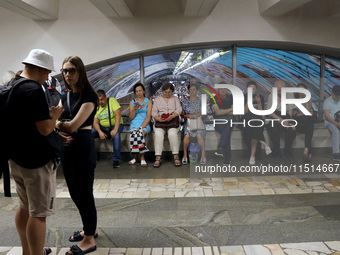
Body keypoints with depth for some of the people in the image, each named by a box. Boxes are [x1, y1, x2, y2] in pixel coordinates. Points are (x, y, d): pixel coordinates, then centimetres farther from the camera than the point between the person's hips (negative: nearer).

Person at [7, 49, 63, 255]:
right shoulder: (34, 90, -21)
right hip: (37, 161, -10)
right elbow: (45, 128, -23)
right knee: (38, 213, 0)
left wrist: (53, 128, 15)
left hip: (16, 158, 10)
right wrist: (55, 114, -4)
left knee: (25, 207, 20)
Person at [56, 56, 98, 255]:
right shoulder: (65, 97, 12)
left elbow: (73, 125, -20)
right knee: (75, 192, 17)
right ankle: (90, 228, 36)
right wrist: (60, 132, -18)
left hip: (83, 147, -8)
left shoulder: (89, 96, -12)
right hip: (67, 147, 8)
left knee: (84, 193, 0)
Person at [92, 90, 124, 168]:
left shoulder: (112, 101, -11)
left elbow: (118, 115, -22)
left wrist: (115, 129, -33)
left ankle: (116, 159, -28)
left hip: (115, 125, -4)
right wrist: (100, 132, -25)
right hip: (102, 127, 4)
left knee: (116, 135, -37)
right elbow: (95, 122, -5)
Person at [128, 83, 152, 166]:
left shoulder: (148, 101, 10)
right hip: (134, 124, 2)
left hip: (145, 125, -1)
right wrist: (134, 109, -9)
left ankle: (142, 158, -21)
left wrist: (142, 126, -15)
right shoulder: (132, 102, 16)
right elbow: (131, 117, 9)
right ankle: (135, 157, -15)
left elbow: (148, 117, 0)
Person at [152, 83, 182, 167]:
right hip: (160, 122, 1)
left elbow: (179, 109, 3)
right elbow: (154, 112, 8)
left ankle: (176, 156, -27)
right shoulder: (157, 99, 19)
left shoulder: (175, 99, 19)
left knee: (172, 134, -33)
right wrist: (158, 118, -15)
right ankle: (158, 158, -32)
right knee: (158, 134, -32)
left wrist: (171, 117, -18)